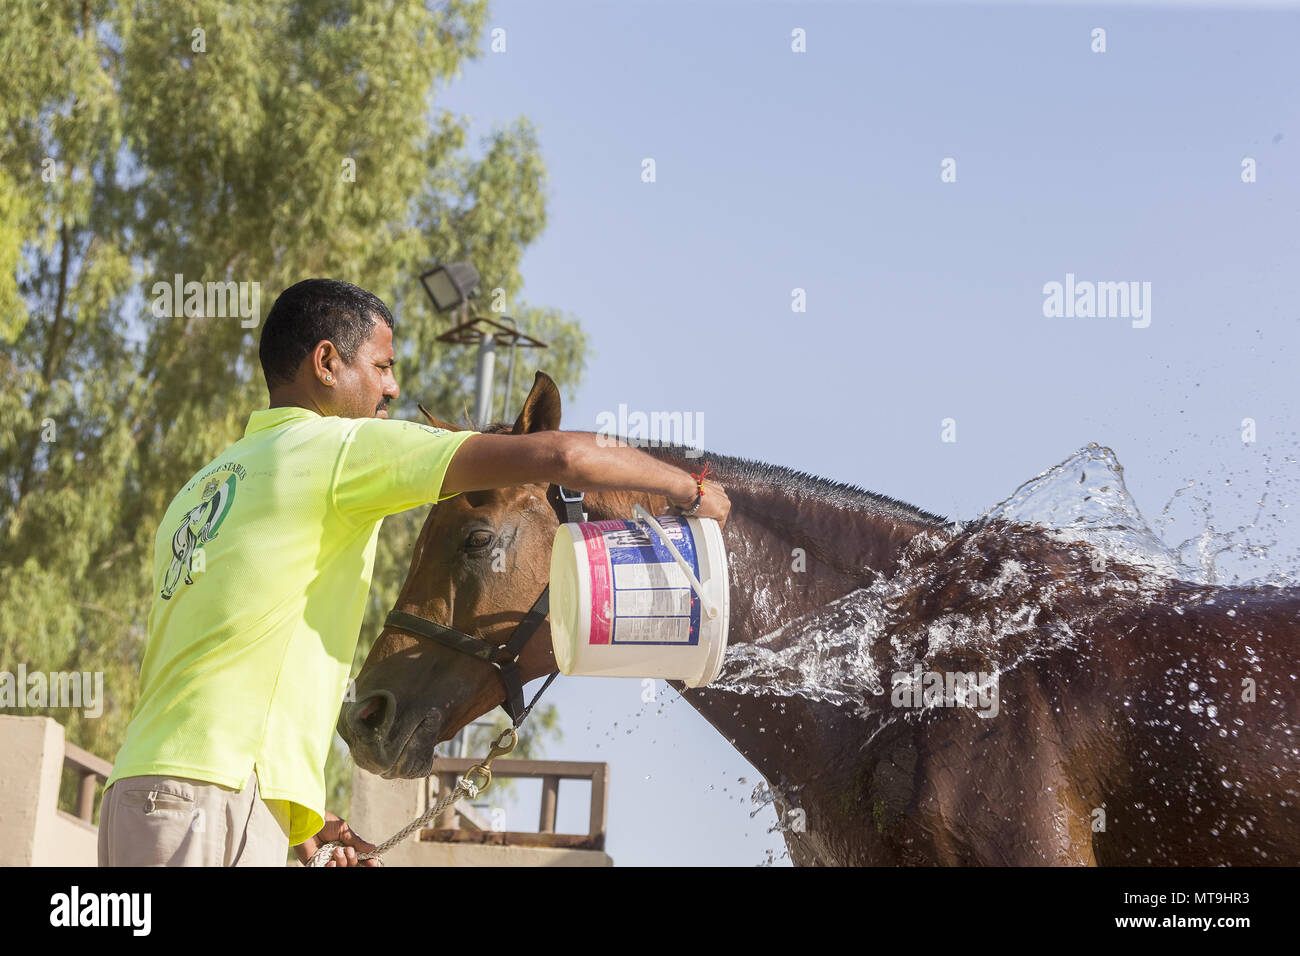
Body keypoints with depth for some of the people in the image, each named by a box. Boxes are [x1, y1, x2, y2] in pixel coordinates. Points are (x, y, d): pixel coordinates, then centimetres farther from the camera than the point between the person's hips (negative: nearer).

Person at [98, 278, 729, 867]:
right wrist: (689, 490, 9)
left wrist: (297, 819, 20)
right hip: (214, 800, -9)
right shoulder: (339, 446, -2)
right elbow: (559, 456, -7)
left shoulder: (201, 486, 23)